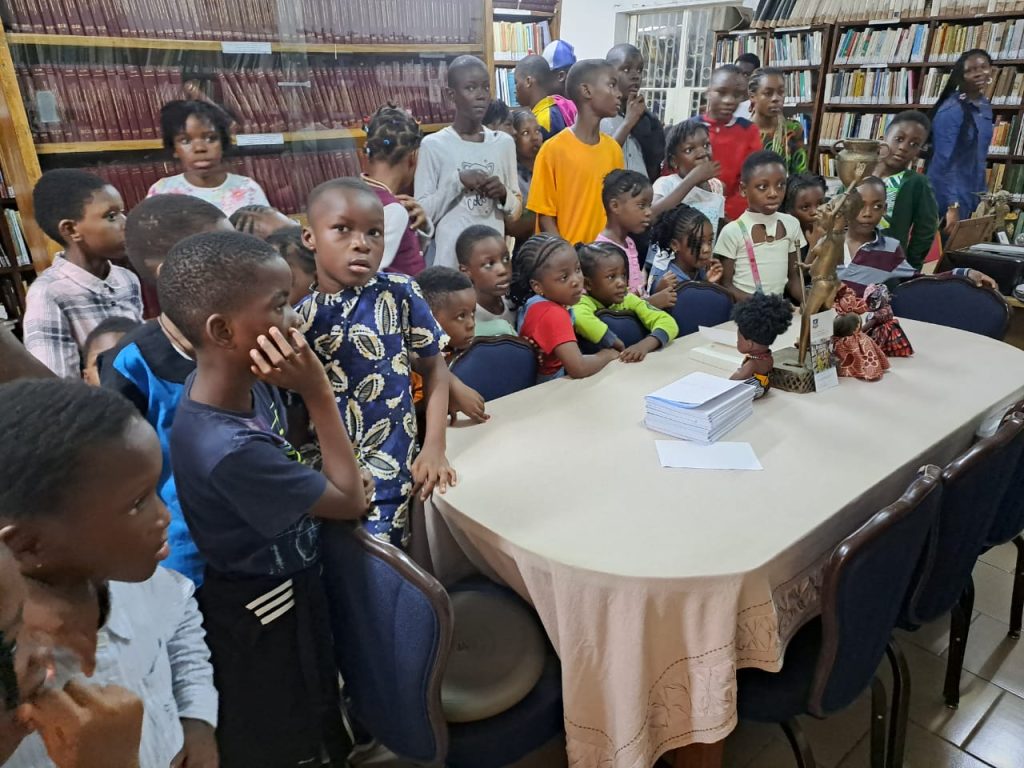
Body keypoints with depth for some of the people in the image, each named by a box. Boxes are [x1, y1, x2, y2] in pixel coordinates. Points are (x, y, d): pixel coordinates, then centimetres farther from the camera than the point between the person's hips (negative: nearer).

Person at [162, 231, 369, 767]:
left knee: (315, 713, 32)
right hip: (263, 617, -7)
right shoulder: (229, 449, -38)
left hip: (292, 581, 7)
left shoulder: (244, 379, -13)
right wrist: (316, 390, -27)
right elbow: (351, 501, -24)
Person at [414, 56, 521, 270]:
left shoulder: (504, 142, 7)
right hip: (451, 259, -3)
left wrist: (504, 194, -8)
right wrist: (457, 182, -16)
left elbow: (516, 212, 13)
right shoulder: (434, 144, -4)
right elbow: (422, 215, -7)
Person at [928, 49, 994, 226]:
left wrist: (983, 194, 15)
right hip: (949, 198, -8)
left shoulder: (985, 106, 9)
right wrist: (952, 206, -25)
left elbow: (980, 156, 17)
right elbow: (944, 161, -21)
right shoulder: (950, 110, -17)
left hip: (973, 197, 8)